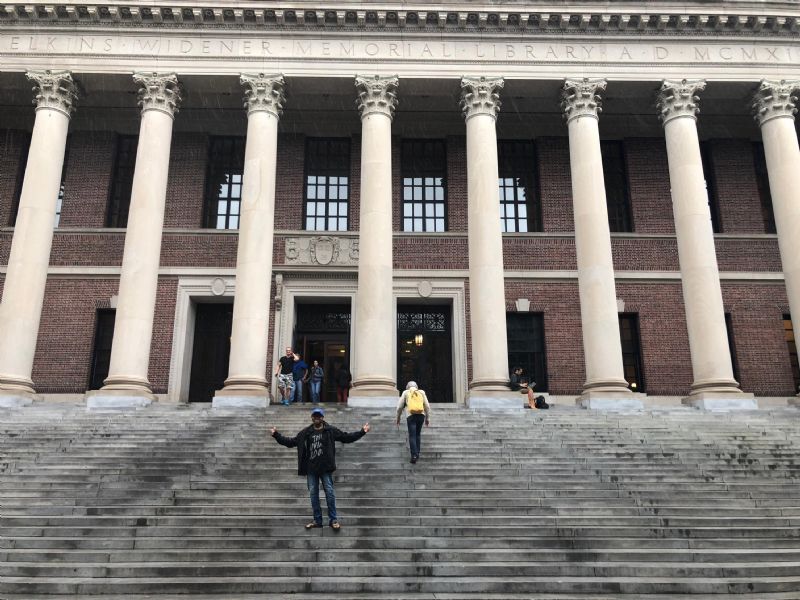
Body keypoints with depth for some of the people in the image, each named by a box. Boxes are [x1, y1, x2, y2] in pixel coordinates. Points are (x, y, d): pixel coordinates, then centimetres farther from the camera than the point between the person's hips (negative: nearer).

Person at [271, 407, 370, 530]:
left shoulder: (331, 431, 2)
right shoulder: (305, 432, 9)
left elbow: (347, 437, 2)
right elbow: (291, 442, 12)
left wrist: (362, 432, -6)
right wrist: (277, 435, 7)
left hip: (325, 468, -3)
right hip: (311, 469, 3)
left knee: (330, 492, -3)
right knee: (313, 494, 7)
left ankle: (333, 520, 6)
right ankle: (317, 520, 17)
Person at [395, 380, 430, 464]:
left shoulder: (405, 392, 13)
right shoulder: (421, 392, 17)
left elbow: (400, 407, 11)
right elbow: (427, 406, 11)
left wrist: (398, 418, 21)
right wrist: (427, 418, 15)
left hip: (411, 416, -2)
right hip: (421, 415, 2)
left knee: (412, 436, -2)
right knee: (418, 434, 17)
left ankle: (414, 455, -12)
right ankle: (417, 453, 16)